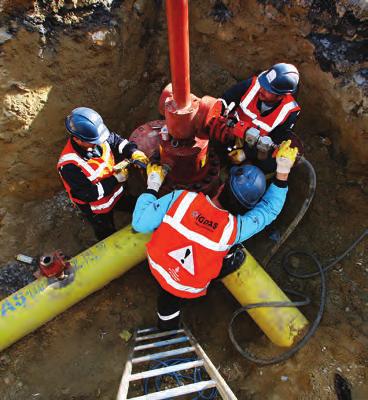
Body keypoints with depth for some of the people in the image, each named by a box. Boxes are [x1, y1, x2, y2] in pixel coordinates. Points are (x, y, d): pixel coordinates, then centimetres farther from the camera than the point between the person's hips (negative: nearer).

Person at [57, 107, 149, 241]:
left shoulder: (95, 136, -23)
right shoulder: (69, 165, -39)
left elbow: (117, 141, -4)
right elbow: (89, 194, -33)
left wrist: (132, 152, -23)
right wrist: (116, 179, -31)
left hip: (117, 192, 5)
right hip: (97, 209, -5)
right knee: (109, 235, 24)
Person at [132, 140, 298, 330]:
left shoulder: (182, 198, -30)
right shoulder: (235, 228, -28)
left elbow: (140, 223, -19)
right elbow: (270, 208, -10)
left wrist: (152, 187, -7)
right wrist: (283, 172, -6)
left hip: (157, 265, 2)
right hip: (189, 290, -1)